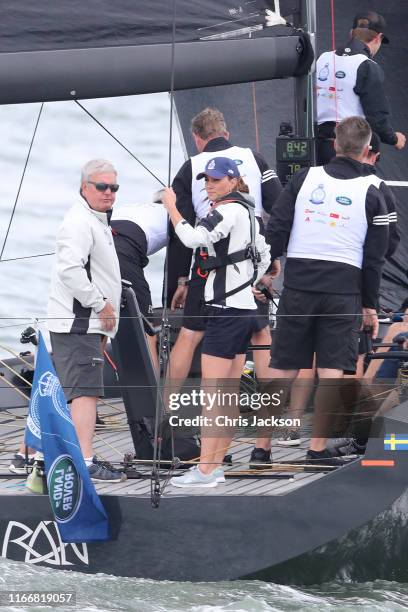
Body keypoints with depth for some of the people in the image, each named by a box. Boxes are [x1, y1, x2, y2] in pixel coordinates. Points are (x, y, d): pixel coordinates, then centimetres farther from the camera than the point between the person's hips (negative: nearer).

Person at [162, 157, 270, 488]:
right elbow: (264, 256, 26)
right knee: (230, 394, 10)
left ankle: (206, 470, -12)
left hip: (227, 309, -10)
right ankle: (217, 463, 14)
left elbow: (193, 237, -26)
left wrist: (171, 207, -14)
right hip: (245, 307, 10)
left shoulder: (228, 211, -13)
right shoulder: (246, 212, 17)